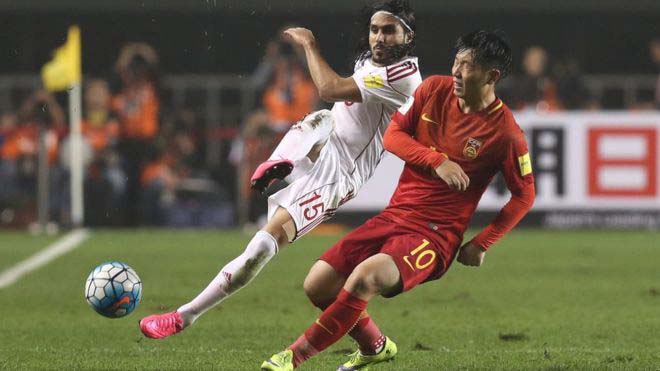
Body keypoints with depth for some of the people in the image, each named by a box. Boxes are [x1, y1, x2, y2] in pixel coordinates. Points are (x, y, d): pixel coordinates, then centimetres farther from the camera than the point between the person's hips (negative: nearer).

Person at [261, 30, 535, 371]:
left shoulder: (505, 133, -10)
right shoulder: (434, 89, 2)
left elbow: (524, 195, 0)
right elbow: (393, 135, 4)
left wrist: (481, 245, -4)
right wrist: (437, 160, -14)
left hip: (436, 235, -6)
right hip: (394, 215, 6)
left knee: (366, 276, -32)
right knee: (318, 285, -3)